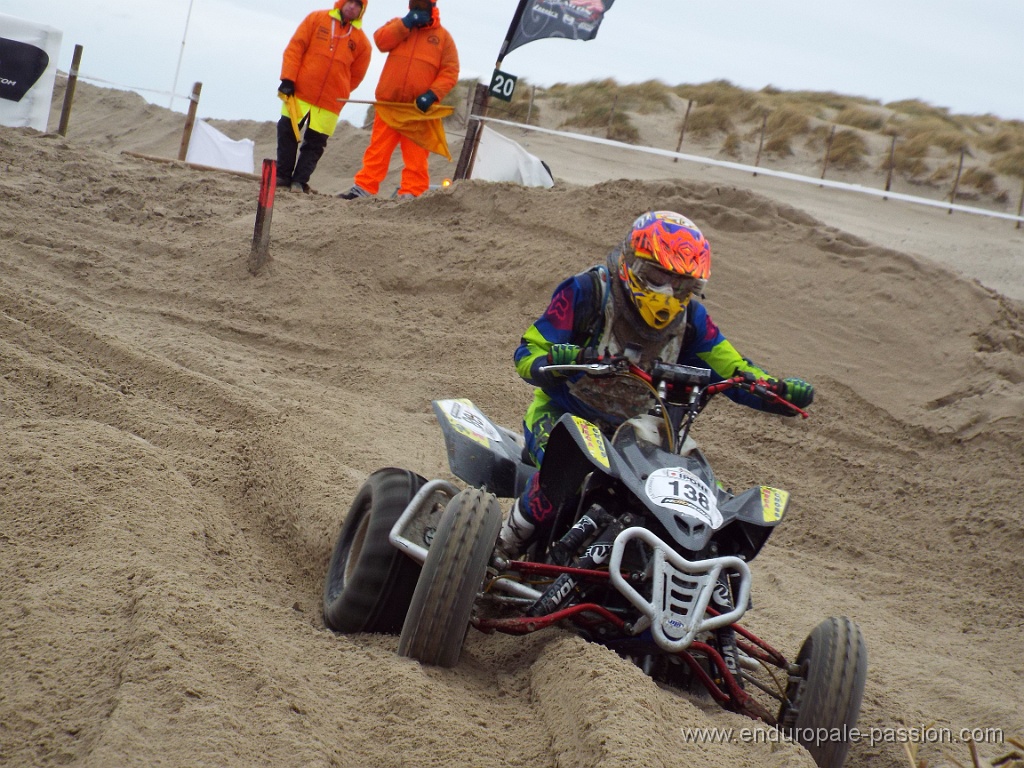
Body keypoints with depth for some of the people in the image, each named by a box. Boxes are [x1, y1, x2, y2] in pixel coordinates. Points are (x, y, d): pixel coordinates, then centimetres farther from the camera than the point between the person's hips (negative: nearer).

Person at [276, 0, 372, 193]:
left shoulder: (362, 41, 3)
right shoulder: (316, 19, 3)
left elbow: (356, 76, 11)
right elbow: (295, 47, 0)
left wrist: (338, 94, 5)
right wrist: (288, 79, -7)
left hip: (329, 104, 0)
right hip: (299, 93, 0)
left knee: (315, 143, -1)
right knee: (287, 132, 1)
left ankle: (299, 180, 4)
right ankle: (283, 176, 11)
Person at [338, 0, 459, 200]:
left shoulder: (443, 37, 6)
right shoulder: (398, 25, 14)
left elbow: (450, 72, 0)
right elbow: (381, 41, -4)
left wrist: (432, 94, -14)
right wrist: (406, 23, -10)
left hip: (419, 108, -2)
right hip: (388, 102, 2)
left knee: (416, 157, -2)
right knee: (378, 150, 3)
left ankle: (411, 195, 1)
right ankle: (363, 188, 5)